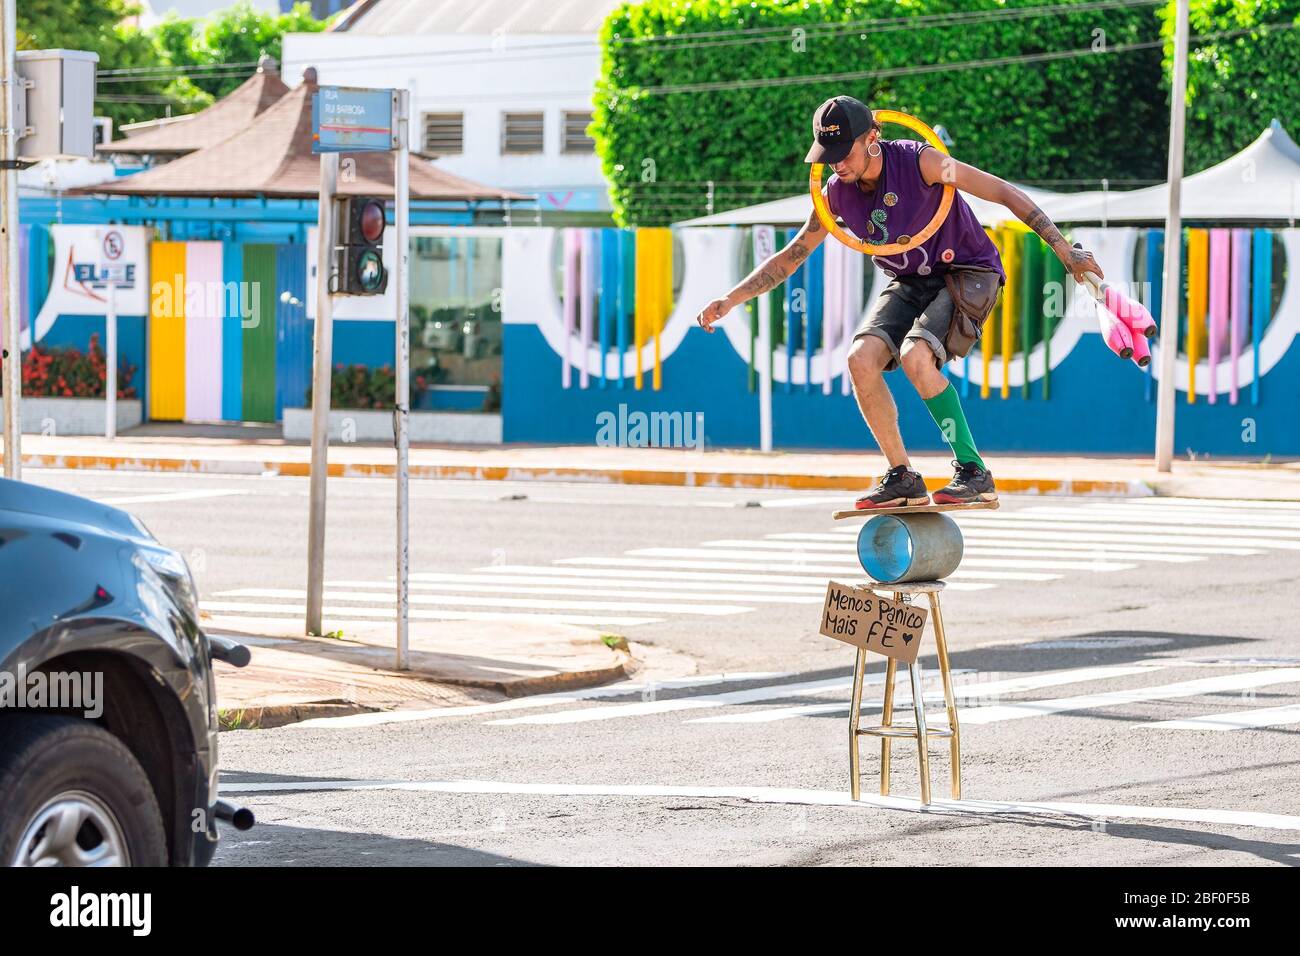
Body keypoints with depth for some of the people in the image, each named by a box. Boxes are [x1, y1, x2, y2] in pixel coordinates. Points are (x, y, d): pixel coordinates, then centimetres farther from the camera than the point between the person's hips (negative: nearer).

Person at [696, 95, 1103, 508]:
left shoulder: (918, 161, -23)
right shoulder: (837, 193, -5)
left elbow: (1005, 192, -22)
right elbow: (792, 255, 8)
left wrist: (1064, 250, -26)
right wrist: (730, 300, 1)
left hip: (966, 275, -6)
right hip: (909, 284, 6)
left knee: (914, 356, -30)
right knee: (862, 358, -18)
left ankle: (974, 473, -21)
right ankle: (902, 478, -6)